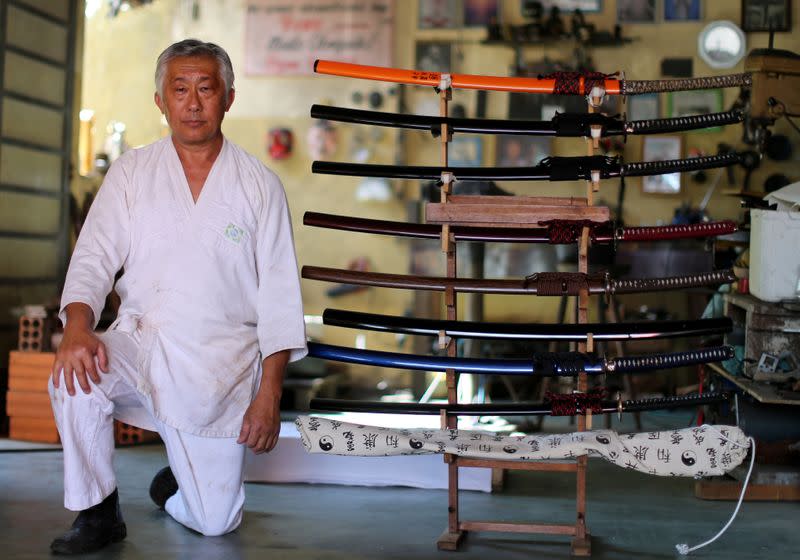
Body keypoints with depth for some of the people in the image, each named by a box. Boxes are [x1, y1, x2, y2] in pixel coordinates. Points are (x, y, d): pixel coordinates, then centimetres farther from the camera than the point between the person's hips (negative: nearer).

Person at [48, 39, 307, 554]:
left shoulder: (260, 185, 1)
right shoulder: (131, 173, 6)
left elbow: (279, 295, 0)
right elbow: (93, 257, 0)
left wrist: (269, 393, -7)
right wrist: (77, 325, -22)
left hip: (222, 359, -1)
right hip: (140, 340, 1)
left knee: (215, 521, -5)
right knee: (74, 377, -31)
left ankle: (176, 482, 33)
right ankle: (96, 512, -7)